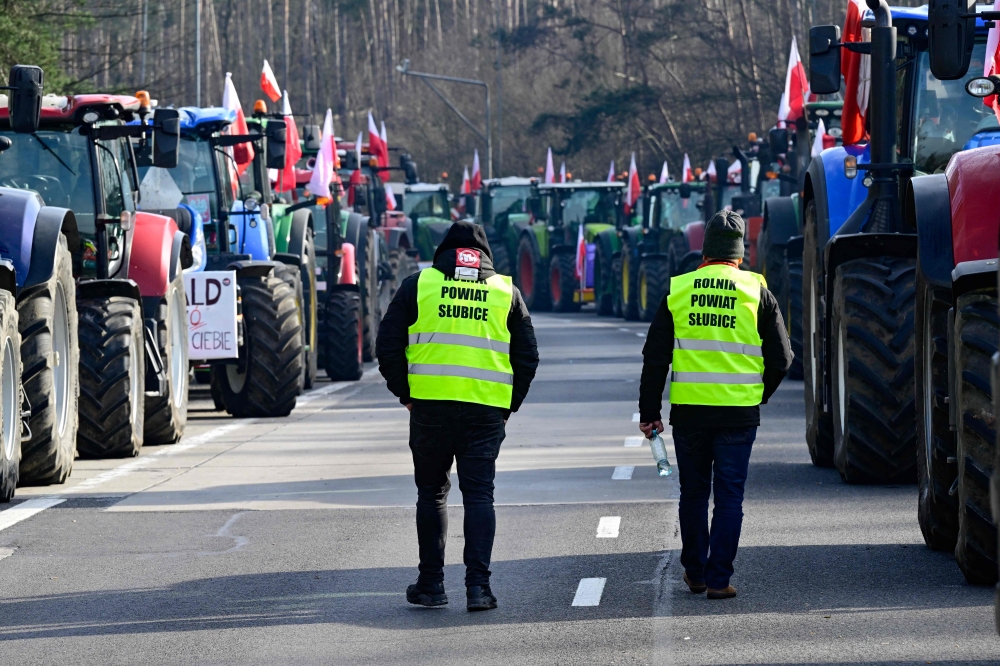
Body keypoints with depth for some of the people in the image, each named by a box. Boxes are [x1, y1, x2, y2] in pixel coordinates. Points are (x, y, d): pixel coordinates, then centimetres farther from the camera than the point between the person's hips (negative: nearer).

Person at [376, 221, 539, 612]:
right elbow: (527, 356, 10)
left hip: (430, 405, 0)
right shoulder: (506, 291, 10)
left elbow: (388, 345, 3)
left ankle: (431, 583, 13)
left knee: (431, 492, 12)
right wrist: (510, 405, 17)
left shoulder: (418, 285, 6)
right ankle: (478, 585, -7)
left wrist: (404, 393, 11)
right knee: (479, 493, 3)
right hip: (486, 410, 0)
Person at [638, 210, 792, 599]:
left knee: (693, 492, 15)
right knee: (729, 496, 4)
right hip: (738, 412, -1)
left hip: (688, 410, 1)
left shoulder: (677, 291, 3)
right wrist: (759, 395, 18)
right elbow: (780, 359, 1)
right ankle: (718, 579, 1)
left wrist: (649, 413, 9)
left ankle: (695, 573, 23)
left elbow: (655, 358, 4)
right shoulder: (756, 292, 0)